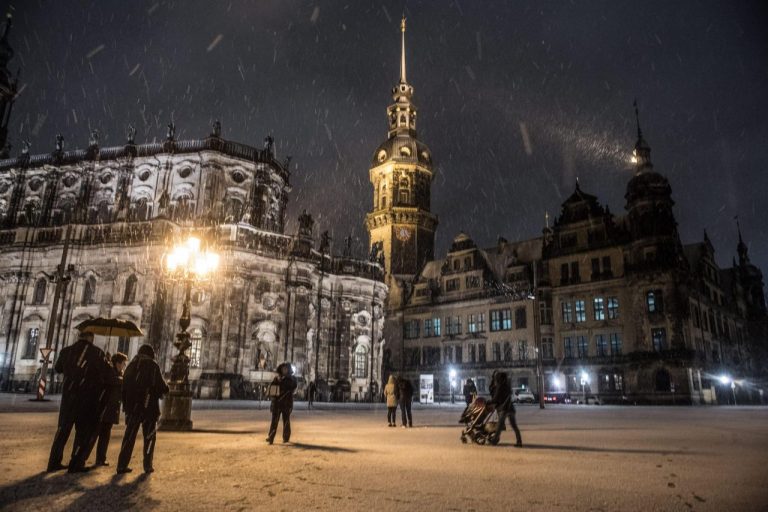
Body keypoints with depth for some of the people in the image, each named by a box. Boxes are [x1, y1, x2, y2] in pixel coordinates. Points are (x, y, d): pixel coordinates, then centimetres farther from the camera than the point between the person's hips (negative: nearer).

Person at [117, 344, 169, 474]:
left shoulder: (131, 366, 10)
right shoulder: (152, 366, -6)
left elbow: (124, 387, 10)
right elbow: (163, 388, -9)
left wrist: (126, 405, 15)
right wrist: (166, 389, 14)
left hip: (132, 406, 4)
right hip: (149, 407, -4)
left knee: (129, 436, 12)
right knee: (149, 437, 7)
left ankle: (122, 465, 8)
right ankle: (148, 465, 5)